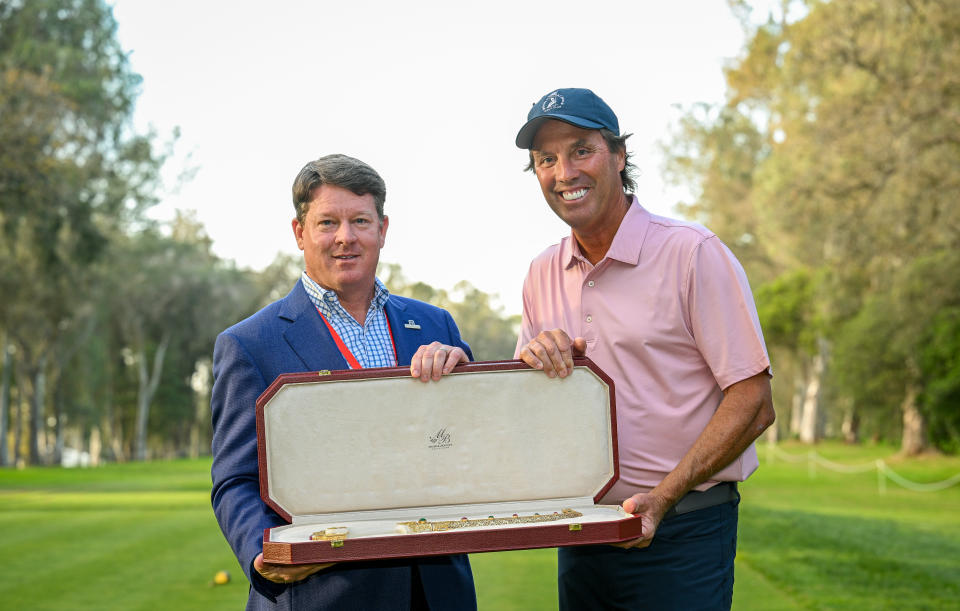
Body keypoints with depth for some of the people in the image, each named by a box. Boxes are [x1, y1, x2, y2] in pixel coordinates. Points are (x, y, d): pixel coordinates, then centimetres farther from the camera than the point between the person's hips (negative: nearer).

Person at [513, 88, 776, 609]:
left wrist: (661, 498, -21)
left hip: (680, 533, -5)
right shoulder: (543, 275, 8)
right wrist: (532, 363, -9)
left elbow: (753, 404, -13)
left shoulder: (692, 254, -10)